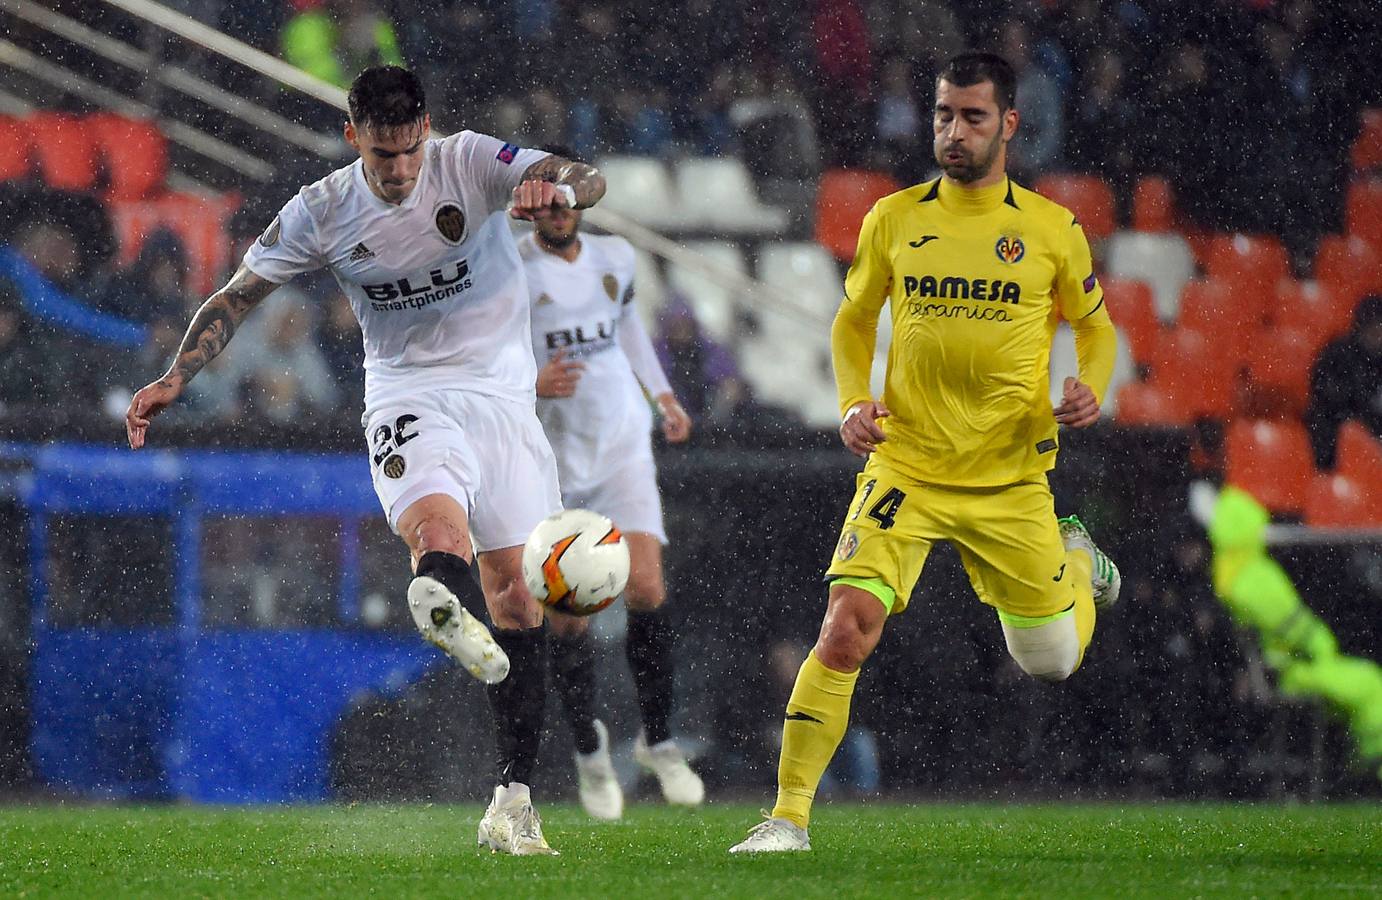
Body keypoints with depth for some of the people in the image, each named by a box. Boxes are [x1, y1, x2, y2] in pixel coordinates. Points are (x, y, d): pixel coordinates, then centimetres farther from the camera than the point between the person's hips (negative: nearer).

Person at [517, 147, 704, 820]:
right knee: (567, 617, -3)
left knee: (646, 590, -13)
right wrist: (526, 383, -24)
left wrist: (662, 393, 23)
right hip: (551, 463, -3)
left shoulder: (615, 256, 7)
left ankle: (658, 740, 4)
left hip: (624, 448, 3)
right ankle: (588, 748, 19)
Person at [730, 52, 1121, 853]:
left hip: (1011, 481, 1)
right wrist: (854, 401, -3)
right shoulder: (893, 220, 1)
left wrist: (1091, 388, -8)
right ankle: (788, 816, -14)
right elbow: (854, 319, 15)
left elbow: (1094, 325, 13)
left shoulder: (1052, 230, -1)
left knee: (1051, 664, 12)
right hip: (905, 468, -1)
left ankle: (1077, 561, 47)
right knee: (848, 628, -21)